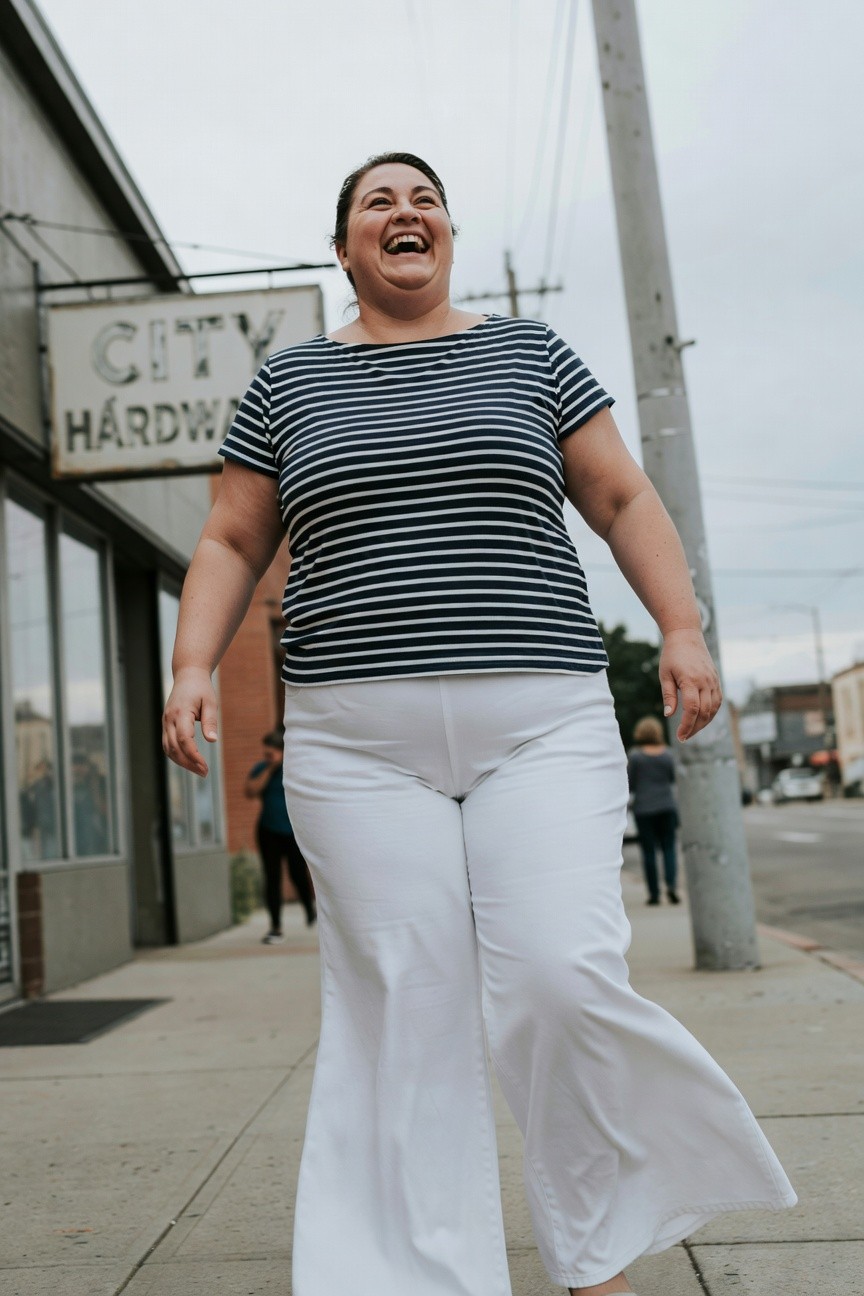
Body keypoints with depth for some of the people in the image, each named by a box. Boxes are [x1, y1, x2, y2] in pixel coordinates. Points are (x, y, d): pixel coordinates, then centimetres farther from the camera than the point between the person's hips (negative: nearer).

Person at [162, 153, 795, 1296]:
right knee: (404, 1014, -2)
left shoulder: (529, 355, 14)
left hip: (543, 728, 0)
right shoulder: (288, 383, 14)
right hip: (357, 743, 1)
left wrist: (683, 626, -1)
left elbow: (623, 497, 12)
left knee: (563, 983, -11)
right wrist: (194, 665, -2)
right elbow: (231, 544, 14)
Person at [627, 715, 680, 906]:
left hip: (644, 809, -2)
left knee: (649, 850, 3)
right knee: (669, 847, 7)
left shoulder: (635, 756, -9)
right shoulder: (667, 754, 0)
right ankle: (671, 884, -12)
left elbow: (630, 784, -5)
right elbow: (673, 779, 10)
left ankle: (654, 893, 3)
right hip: (667, 806, 2)